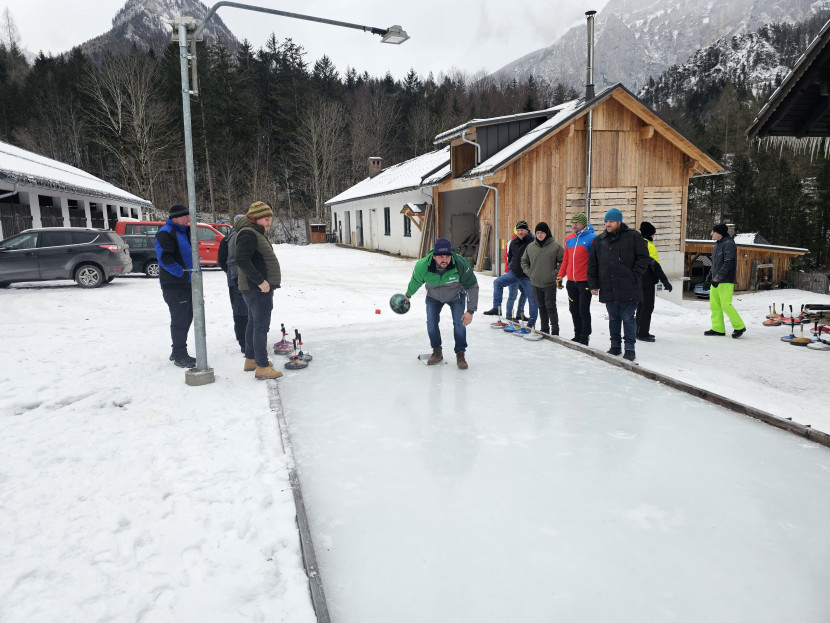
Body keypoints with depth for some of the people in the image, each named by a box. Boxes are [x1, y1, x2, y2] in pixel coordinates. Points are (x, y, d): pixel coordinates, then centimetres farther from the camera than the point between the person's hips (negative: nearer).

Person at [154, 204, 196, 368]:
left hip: (187, 283, 9)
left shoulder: (184, 231, 18)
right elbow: (164, 258, -22)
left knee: (186, 318, 14)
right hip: (174, 285, -9)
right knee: (179, 320, -6)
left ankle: (179, 352, 25)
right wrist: (182, 273, -23)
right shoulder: (165, 233, -12)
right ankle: (179, 356, 3)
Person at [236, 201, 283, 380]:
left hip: (259, 287, 12)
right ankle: (262, 367, -6)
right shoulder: (248, 234, -16)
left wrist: (273, 272, 15)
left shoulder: (255, 233, 17)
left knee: (253, 323, 18)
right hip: (258, 289, -12)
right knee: (261, 326, -9)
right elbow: (242, 260, -26)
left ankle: (251, 359, 30)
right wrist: (260, 280, -26)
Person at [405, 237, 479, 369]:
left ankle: (460, 355, 7)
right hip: (434, 297, 1)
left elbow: (472, 286, -24)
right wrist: (408, 295, 10)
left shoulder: (460, 264, -37)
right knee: (431, 324, -4)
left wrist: (470, 311, -27)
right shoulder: (422, 266, -34)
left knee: (459, 323, -11)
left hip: (456, 296, -1)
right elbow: (415, 282, -9)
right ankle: (437, 352, 19)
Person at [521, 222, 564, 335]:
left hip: (550, 283, -4)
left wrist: (556, 272, -6)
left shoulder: (555, 246, -5)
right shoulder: (530, 246, 6)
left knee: (551, 306, -4)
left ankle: (555, 330, 4)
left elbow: (563, 261, 1)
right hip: (535, 283, 4)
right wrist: (529, 272, 7)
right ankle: (544, 329, 21)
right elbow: (524, 261, 18)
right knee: (541, 306, 12)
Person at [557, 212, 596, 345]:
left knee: (583, 311, -2)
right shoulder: (569, 239, 12)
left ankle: (584, 338, 8)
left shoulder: (592, 238, -7)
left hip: (585, 282, -6)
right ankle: (577, 336, 24)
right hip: (571, 282, 6)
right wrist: (560, 276, 14)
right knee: (574, 310, 12)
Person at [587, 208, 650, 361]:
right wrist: (593, 284, 9)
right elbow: (592, 264, 14)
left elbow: (643, 257, -3)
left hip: (628, 289, -4)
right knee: (613, 318, 13)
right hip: (608, 289, 4)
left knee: (628, 318, 0)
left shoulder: (633, 237, -2)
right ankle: (615, 346, 25)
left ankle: (630, 348, 9)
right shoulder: (599, 241, 11)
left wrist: (634, 276, -9)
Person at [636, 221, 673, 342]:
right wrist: (665, 281, -19)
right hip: (647, 281, -9)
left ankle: (639, 331, 21)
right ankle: (643, 333, -5)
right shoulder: (649, 245, -14)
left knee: (641, 305, 17)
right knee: (648, 306, -5)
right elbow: (655, 265, -20)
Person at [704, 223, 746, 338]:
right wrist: (710, 274, 15)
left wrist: (717, 278, -24)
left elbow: (728, 263, -20)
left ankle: (739, 327, 5)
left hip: (726, 281, -9)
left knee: (726, 305, -9)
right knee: (714, 305, 7)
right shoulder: (717, 244, 17)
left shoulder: (729, 244, -12)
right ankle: (718, 329, 12)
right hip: (716, 281, 9)